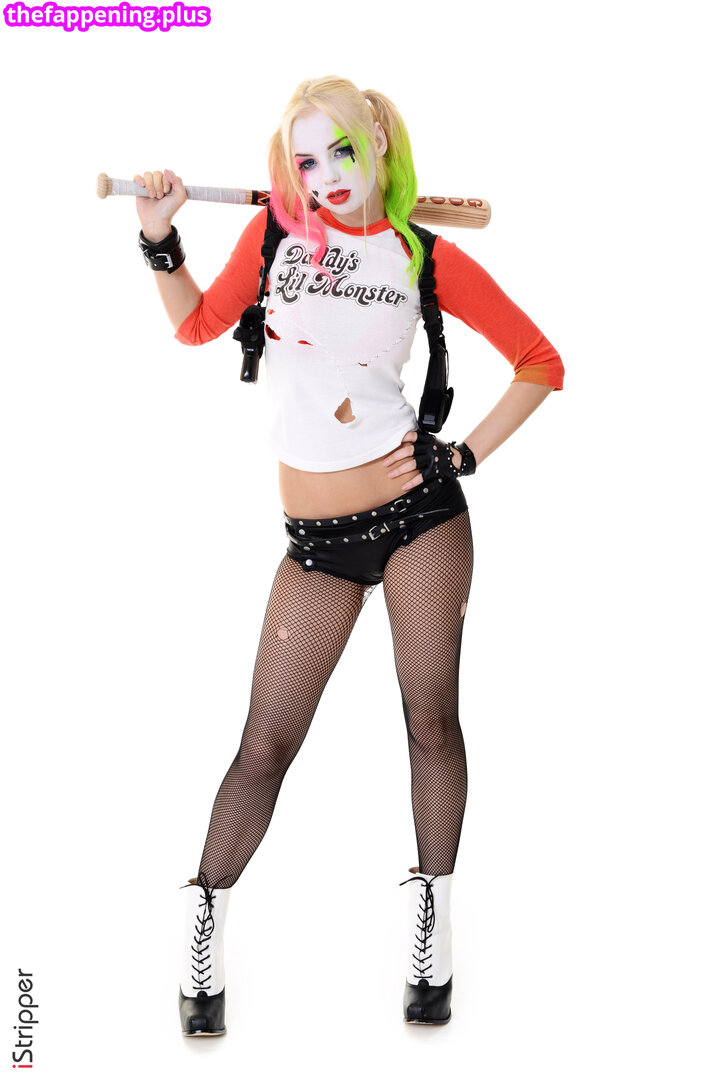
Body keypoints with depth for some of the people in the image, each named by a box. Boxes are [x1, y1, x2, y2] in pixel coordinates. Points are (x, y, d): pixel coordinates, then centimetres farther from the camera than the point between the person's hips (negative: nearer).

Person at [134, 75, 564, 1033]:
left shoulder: (427, 257, -1)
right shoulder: (275, 230, 5)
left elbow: (541, 362, 4)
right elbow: (197, 324, 15)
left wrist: (466, 455, -3)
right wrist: (159, 237, 2)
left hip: (417, 510, -1)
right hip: (317, 538, 1)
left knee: (431, 720, 5)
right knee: (267, 744, 1)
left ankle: (431, 924, 20)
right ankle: (203, 921, 15)